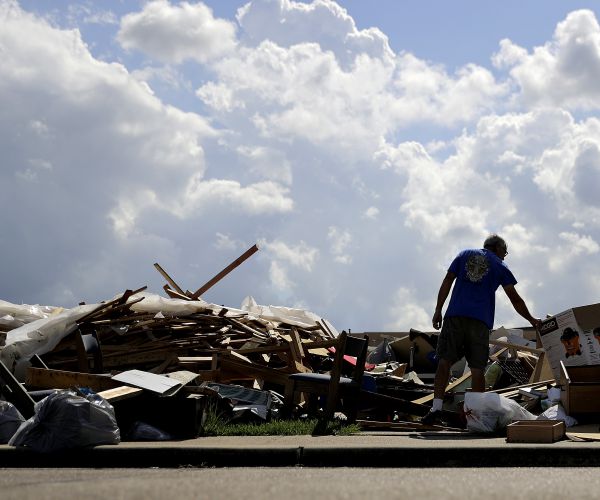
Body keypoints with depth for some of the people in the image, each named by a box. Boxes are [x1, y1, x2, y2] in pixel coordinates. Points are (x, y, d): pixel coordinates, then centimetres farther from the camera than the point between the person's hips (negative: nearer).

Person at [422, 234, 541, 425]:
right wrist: (532, 320, 20)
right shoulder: (499, 266, 13)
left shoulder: (464, 255, 19)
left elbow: (447, 282, 10)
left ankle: (437, 408, -16)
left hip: (455, 316, 1)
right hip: (480, 321, -1)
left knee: (444, 361, -3)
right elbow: (515, 299, 11)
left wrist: (438, 311, 9)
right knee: (477, 369, 1)